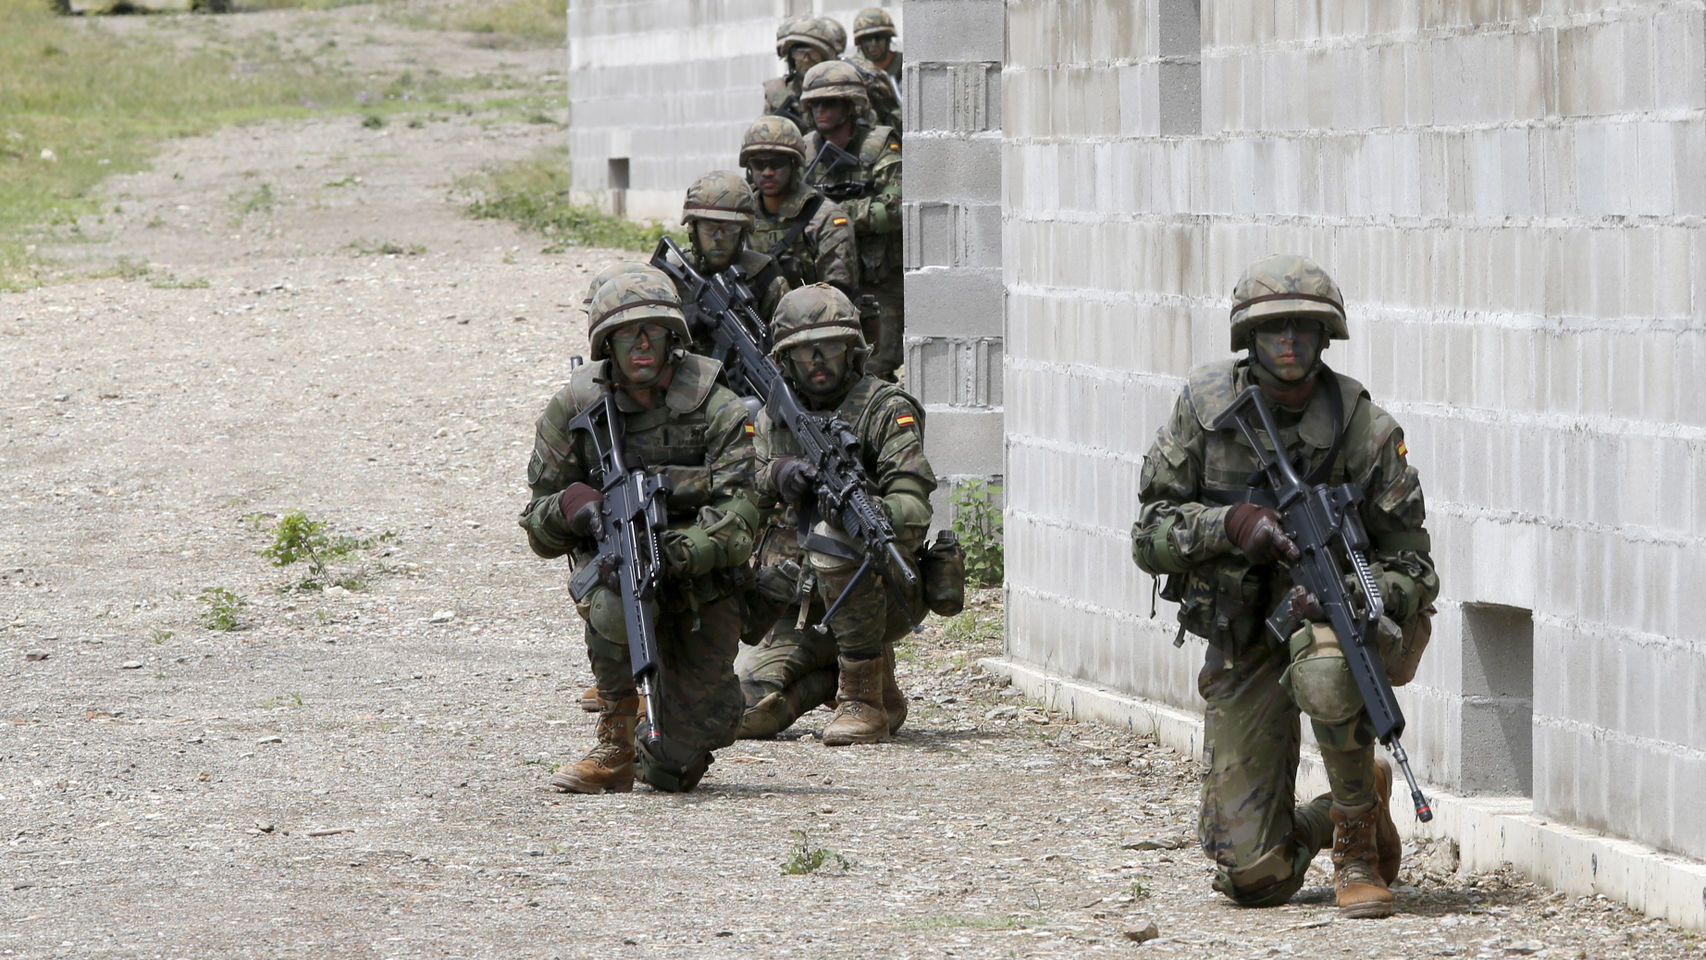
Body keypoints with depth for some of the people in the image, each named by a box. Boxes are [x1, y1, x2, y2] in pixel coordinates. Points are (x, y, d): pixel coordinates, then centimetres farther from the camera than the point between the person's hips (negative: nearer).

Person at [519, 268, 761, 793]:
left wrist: (680, 550, -38)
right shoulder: (576, 408, -4)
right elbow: (538, 527, 1)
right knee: (613, 606, -39)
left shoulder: (717, 409, -11)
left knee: (674, 769, -7)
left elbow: (739, 515, -19)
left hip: (701, 577, -1)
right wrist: (573, 506, -23)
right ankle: (615, 744, -18)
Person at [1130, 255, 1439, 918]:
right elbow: (1150, 535, -5)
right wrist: (1230, 524, -24)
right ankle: (1348, 812, 32)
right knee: (1253, 877, -4)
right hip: (1240, 645, 2)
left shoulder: (1367, 431, -14)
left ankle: (1358, 841, -18)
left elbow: (1412, 572, -9)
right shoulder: (1207, 407, -8)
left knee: (1324, 671, -43)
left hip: (1329, 615, -2)